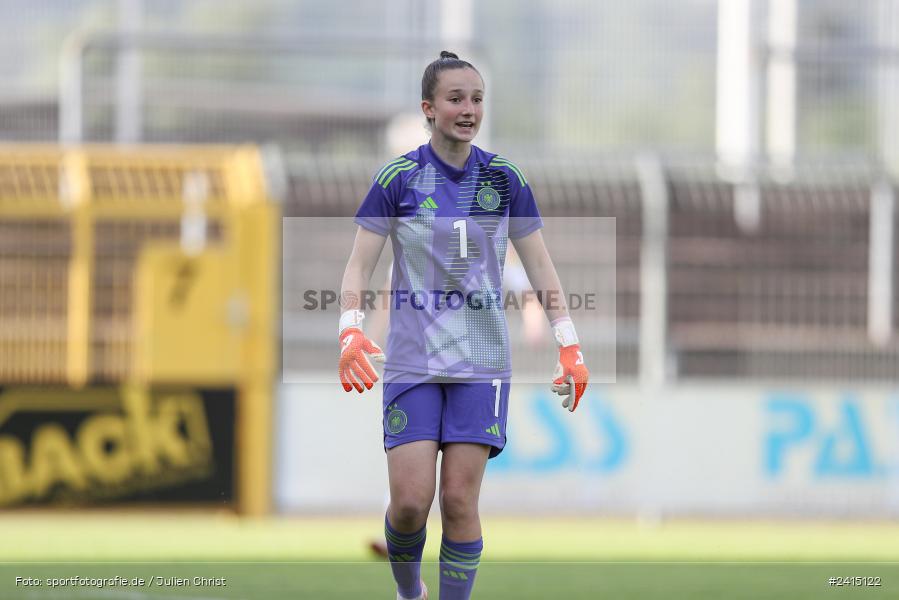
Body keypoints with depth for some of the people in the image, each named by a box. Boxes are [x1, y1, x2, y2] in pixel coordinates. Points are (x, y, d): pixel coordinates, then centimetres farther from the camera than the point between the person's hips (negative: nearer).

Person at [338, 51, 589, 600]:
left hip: (481, 362, 1)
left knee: (460, 499, -6)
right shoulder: (398, 178, -3)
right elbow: (360, 266, -2)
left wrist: (569, 347, 1)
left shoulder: (504, 179, 3)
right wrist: (351, 333, -19)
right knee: (410, 500, -8)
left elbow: (540, 266, 8)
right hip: (411, 361, -1)